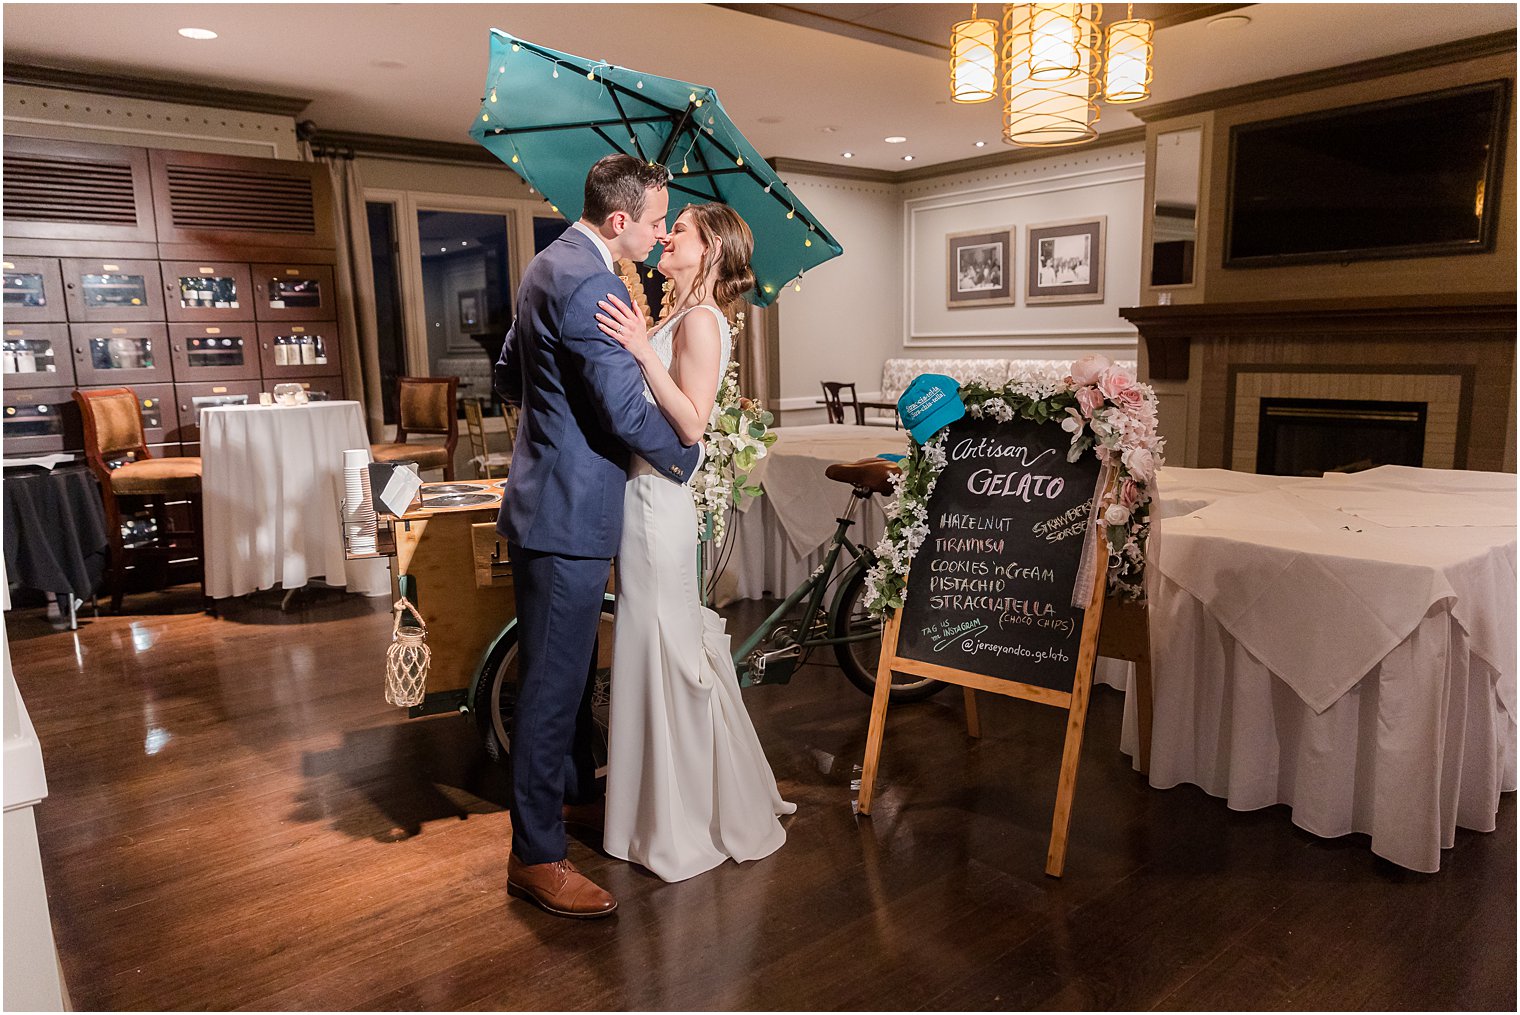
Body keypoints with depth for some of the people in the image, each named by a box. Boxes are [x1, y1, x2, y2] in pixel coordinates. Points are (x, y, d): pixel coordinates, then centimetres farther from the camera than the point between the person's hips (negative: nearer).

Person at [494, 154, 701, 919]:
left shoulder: (551, 263, 12)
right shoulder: (588, 283, -21)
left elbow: (508, 375, 21)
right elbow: (628, 411, -23)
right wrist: (690, 459, -6)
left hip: (549, 499, 11)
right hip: (568, 511, -11)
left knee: (571, 664, 24)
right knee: (552, 680, -2)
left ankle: (575, 784, 44)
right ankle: (536, 856, 10)